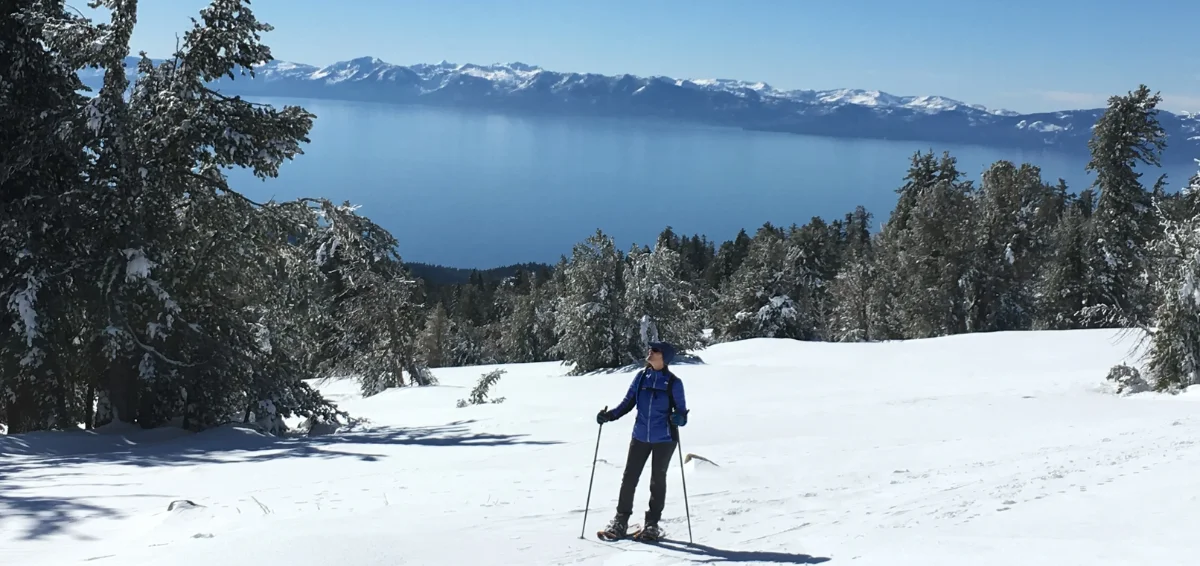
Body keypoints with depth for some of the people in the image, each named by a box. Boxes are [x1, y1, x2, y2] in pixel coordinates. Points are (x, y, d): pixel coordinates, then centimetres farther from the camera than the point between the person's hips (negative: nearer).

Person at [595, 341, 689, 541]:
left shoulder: (673, 383, -7)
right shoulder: (641, 377, 1)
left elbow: (681, 412, -4)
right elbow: (627, 404, 6)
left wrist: (678, 418, -26)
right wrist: (609, 416, -8)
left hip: (664, 439, -3)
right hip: (640, 436, 3)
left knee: (657, 480, 8)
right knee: (629, 477, 2)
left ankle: (652, 524, 19)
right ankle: (620, 522, 11)